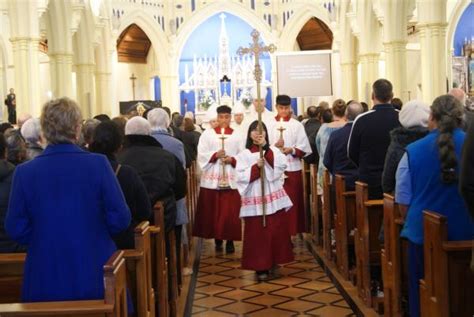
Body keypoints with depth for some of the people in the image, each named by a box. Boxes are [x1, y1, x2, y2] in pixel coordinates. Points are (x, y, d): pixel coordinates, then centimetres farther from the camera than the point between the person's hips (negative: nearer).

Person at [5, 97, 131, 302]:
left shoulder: (24, 172, -8)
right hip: (96, 274, -1)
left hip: (45, 280, 2)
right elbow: (120, 219, -9)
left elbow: (15, 229, -2)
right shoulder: (98, 164, -12)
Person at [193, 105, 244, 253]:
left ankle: (230, 240, 9)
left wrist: (232, 160, -13)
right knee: (213, 212, 3)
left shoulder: (237, 136, 7)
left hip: (231, 180, 0)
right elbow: (201, 155, -2)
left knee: (231, 212, -1)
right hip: (212, 179, 0)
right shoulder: (207, 134, 5)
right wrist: (215, 155, -17)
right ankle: (217, 239, 16)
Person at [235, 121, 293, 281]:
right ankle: (260, 267, 7)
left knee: (276, 231, 4)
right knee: (257, 234, -1)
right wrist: (256, 167, -18)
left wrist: (266, 148, -17)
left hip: (274, 198, 2)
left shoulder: (273, 150, 8)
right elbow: (240, 177, -7)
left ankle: (274, 263, 17)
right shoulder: (244, 154, 2)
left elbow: (282, 165, -12)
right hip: (254, 200, -2)